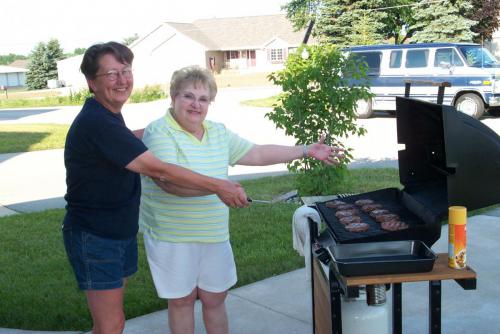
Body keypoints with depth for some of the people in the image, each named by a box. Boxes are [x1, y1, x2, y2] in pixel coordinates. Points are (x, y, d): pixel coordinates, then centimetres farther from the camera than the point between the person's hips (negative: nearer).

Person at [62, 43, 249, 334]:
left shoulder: (108, 115, 7)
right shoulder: (96, 123, -25)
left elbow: (126, 141, 31)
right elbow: (158, 170, -28)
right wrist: (218, 186, -25)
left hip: (120, 231, 10)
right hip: (94, 237, -9)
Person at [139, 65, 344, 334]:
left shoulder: (218, 132, 7)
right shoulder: (159, 133, -15)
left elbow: (257, 154, 11)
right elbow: (171, 182, -28)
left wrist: (307, 151, 9)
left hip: (214, 235, 6)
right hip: (172, 238, -5)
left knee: (215, 299, 17)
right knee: (182, 300, 12)